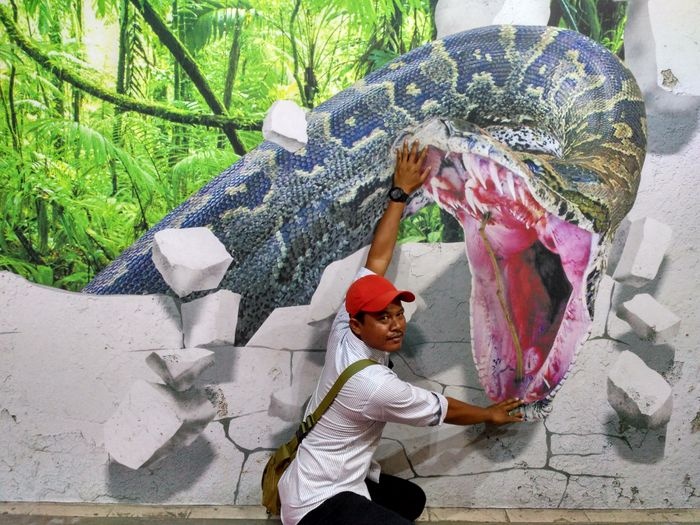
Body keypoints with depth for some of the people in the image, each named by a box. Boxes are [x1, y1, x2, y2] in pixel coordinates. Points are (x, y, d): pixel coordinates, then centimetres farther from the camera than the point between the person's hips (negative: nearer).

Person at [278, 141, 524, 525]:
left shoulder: (343, 330, -10)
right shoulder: (376, 385, -29)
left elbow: (377, 257, -2)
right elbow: (443, 410, -11)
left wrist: (400, 192, 3)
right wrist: (490, 414, 8)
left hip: (322, 480, 9)